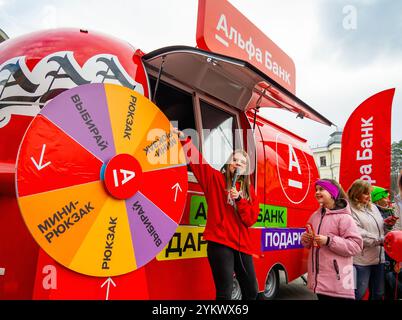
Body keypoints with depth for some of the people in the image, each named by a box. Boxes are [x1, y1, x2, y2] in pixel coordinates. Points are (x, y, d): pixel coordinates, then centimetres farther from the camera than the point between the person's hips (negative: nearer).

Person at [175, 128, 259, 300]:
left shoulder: (249, 189, 12)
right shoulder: (215, 178, 3)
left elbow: (251, 218, 3)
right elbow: (197, 159, -5)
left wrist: (239, 199, -10)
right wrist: (184, 139, -16)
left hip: (242, 245, 5)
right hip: (220, 243, -5)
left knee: (251, 290, 15)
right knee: (225, 292, -7)